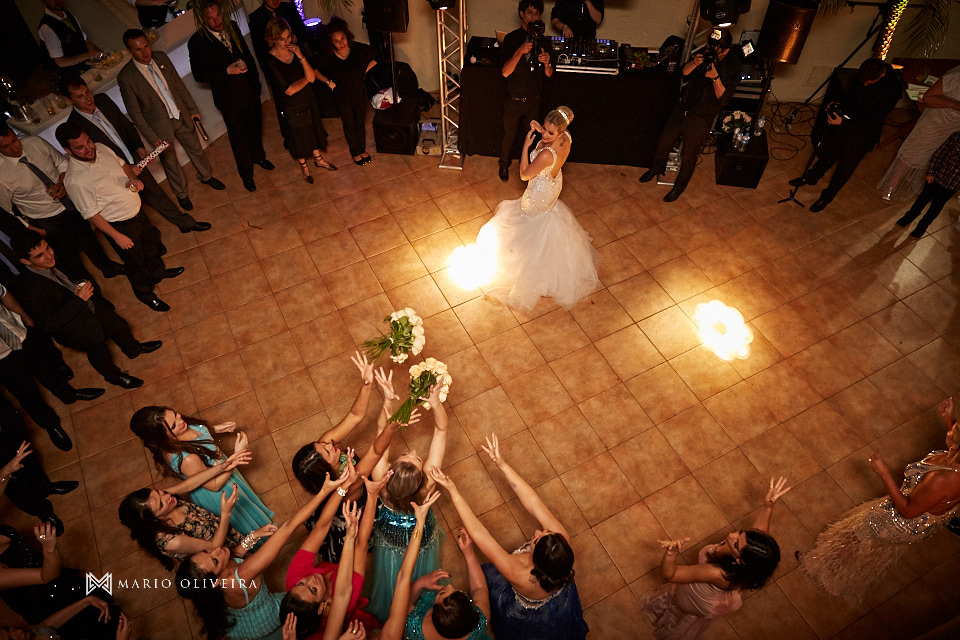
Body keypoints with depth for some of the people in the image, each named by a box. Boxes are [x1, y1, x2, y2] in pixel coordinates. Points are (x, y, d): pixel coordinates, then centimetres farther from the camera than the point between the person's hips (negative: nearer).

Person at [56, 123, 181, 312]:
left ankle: (158, 271, 58)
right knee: (135, 261, 14)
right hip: (120, 225, -7)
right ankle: (145, 293, 40)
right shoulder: (75, 180, -29)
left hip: (137, 210, 7)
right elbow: (91, 215, -21)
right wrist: (117, 236, -18)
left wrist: (134, 178, -13)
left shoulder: (100, 148, -9)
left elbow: (123, 165, 9)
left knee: (151, 240, 29)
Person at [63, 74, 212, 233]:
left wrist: (139, 147, -8)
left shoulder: (102, 100, -4)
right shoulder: (74, 126, -22)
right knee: (152, 198, 7)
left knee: (157, 193, 20)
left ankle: (186, 222, 36)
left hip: (135, 161, 6)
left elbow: (126, 124, 7)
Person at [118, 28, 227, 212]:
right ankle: (181, 194, 36)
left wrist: (192, 109, 7)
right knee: (170, 162, 15)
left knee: (195, 148, 22)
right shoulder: (125, 77, -21)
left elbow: (179, 85, 5)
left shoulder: (161, 57, -8)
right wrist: (152, 137, -17)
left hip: (181, 116, 4)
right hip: (160, 126, -4)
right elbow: (134, 112, -16)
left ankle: (206, 176, 50)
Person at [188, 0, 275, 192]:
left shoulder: (232, 27, -3)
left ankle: (259, 156, 52)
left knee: (255, 127, 23)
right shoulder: (197, 42, -18)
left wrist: (255, 81, 5)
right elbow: (199, 75, -16)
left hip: (250, 91, 5)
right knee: (238, 137, 11)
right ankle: (246, 174, 30)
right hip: (229, 99, -4)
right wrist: (227, 71, -27)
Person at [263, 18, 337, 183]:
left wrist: (301, 57, -28)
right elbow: (289, 90, -24)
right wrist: (306, 78, -12)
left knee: (314, 128, 21)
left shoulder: (296, 50, -10)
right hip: (292, 106, -4)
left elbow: (312, 76, -15)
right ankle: (304, 166, 39)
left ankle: (318, 159, 46)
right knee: (299, 135, 15)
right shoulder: (270, 61, -23)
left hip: (308, 99, 5)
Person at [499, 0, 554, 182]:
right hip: (514, 100, -2)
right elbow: (505, 72, -17)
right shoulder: (511, 39, -10)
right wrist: (519, 52, -31)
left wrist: (547, 63, -22)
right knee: (509, 136, 12)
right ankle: (504, 166, 36)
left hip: (534, 101, 2)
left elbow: (549, 75, 1)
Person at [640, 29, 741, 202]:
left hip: (701, 119, -5)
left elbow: (723, 98, -23)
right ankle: (657, 167, 46)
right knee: (664, 141, 17)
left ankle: (680, 185, 32)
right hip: (682, 108, 5)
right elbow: (685, 72, 2)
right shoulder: (706, 56, -5)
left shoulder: (732, 67, -19)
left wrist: (715, 78, -37)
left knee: (689, 156, 9)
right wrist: (694, 63, -20)